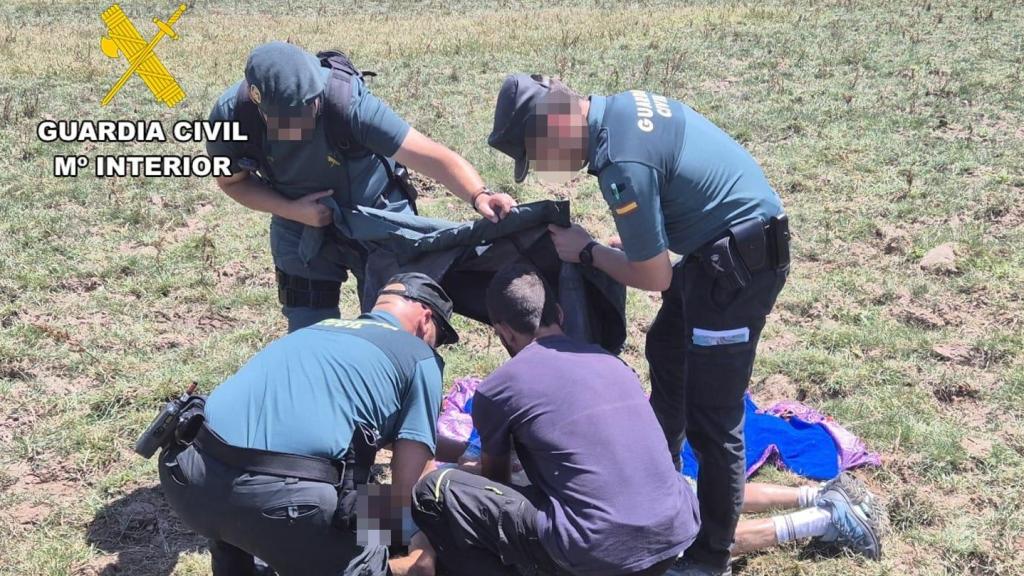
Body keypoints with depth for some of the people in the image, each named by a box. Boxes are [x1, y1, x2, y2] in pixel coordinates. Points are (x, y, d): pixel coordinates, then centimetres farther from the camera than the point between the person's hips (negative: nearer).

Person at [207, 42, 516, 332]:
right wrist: (292, 210, -20)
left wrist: (478, 195, -54)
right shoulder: (231, 117, -24)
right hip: (301, 232, 2)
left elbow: (431, 155, -37)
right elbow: (232, 180, -5)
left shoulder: (348, 100, -35)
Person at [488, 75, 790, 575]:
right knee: (667, 355, 28)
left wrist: (586, 252, -5)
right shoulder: (623, 104, 1)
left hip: (739, 264, -11)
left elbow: (655, 277, -18)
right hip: (722, 241, 11)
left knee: (710, 418, -3)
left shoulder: (622, 166, -29)